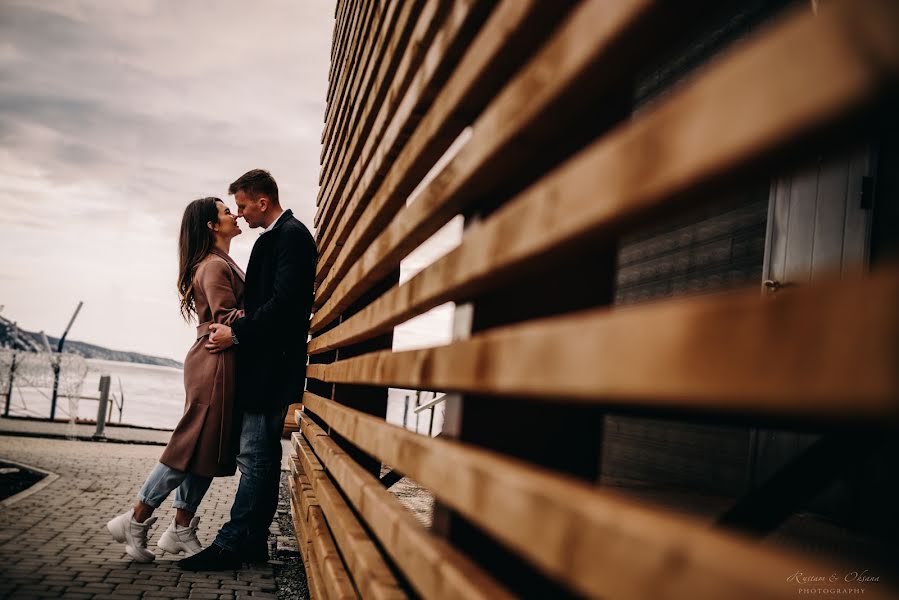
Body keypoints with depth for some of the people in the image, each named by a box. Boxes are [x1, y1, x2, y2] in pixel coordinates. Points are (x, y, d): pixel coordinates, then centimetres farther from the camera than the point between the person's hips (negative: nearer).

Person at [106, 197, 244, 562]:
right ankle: (136, 521, 2)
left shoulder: (222, 263, 21)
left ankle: (181, 530, 15)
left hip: (219, 364, 10)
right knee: (194, 447, -7)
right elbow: (226, 318, -18)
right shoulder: (215, 265, -10)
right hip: (215, 364, -10)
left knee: (207, 450, 10)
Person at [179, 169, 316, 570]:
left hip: (272, 364, -11)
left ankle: (230, 545, -3)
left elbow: (284, 300, -21)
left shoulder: (291, 234, -11)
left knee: (255, 456, -7)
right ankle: (253, 541, 19)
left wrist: (237, 334, -15)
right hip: (264, 363, 11)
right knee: (263, 454, 12)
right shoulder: (274, 237, 19)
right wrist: (236, 327, 7)